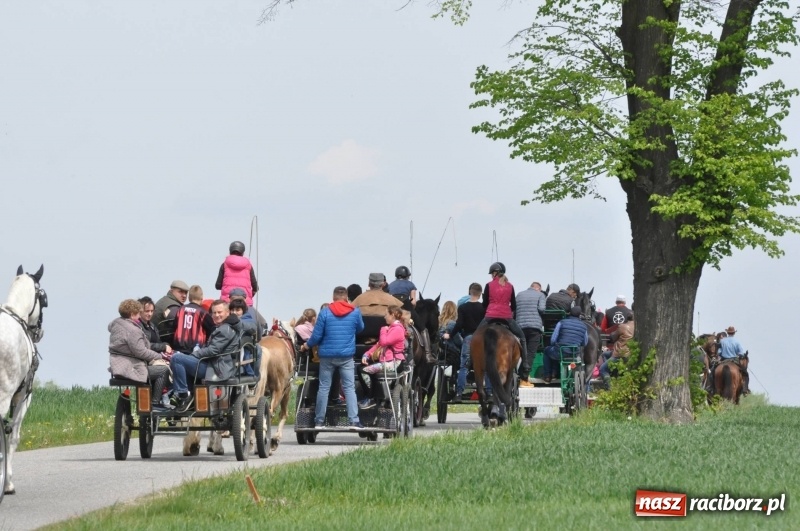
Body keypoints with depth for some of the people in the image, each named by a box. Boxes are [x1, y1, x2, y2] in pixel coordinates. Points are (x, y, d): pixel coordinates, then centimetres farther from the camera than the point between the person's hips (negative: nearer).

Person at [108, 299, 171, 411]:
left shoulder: (116, 323, 10)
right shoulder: (132, 330, -19)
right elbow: (140, 351, -21)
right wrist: (159, 356, -9)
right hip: (131, 369, -11)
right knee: (163, 370, -11)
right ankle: (155, 403, -9)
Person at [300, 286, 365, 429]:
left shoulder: (325, 312, -4)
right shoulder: (355, 312, -1)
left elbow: (317, 335, -3)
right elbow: (360, 329, 17)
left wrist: (307, 346, 16)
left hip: (327, 355, 0)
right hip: (347, 356, 0)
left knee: (324, 388, 7)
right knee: (349, 388, 1)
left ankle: (319, 421, 11)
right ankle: (354, 420, -7)